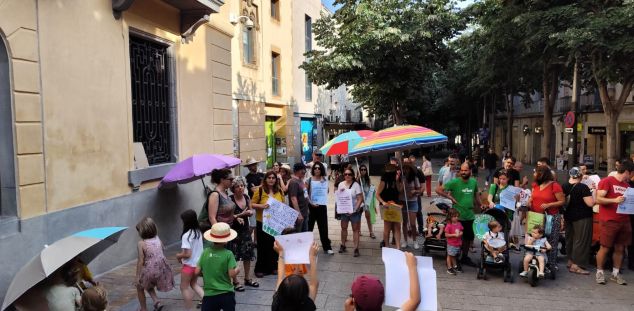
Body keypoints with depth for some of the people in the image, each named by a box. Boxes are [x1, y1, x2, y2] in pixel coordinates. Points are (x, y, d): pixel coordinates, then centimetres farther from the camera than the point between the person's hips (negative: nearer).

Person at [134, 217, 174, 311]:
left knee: (140, 288, 24)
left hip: (149, 270, -5)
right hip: (162, 269, 5)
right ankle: (157, 302, 15)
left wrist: (137, 276, -6)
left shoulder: (141, 243, -14)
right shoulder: (158, 239, 1)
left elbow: (141, 261, -13)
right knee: (148, 285, 31)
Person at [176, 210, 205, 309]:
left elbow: (187, 254, -24)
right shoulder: (199, 232, 1)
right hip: (198, 263, 8)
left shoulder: (186, 235, -23)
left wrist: (178, 256, -6)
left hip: (189, 265, -7)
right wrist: (182, 252, 10)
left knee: (184, 287, 11)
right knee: (194, 284, 24)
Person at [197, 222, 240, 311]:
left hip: (209, 294, 2)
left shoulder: (205, 252, -4)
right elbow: (232, 274, -15)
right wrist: (237, 269, 5)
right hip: (226, 294, -2)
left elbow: (197, 271, -1)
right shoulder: (228, 254, -13)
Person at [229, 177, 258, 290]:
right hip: (234, 230, -6)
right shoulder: (230, 199, -16)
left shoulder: (247, 197, 2)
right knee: (234, 257, -1)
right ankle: (235, 281, 14)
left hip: (245, 229, 6)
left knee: (248, 255, 13)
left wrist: (250, 212, -7)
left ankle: (247, 279, 28)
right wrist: (239, 215, -22)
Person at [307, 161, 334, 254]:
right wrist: (311, 203, -15)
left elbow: (326, 192, 3)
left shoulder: (325, 181, 2)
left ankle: (327, 247, 13)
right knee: (309, 226, 5)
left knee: (323, 227, 6)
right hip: (311, 205, -1)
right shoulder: (309, 180, -3)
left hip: (322, 205, 1)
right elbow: (306, 194, -4)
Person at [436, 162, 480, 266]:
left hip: (470, 216, 5)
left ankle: (465, 257, 36)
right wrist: (450, 197, -18)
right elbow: (438, 189, -15)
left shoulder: (474, 182, 2)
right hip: (457, 217, -5)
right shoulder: (454, 182, -13)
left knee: (468, 237, 18)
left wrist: (479, 206, 18)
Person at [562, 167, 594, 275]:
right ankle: (575, 266, -1)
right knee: (581, 240, -1)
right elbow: (590, 203, -20)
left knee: (570, 238, 17)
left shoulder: (565, 186, 1)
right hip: (582, 217, -7)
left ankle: (570, 261, 27)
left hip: (568, 216, 7)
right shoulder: (583, 187, -17)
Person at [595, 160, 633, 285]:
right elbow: (598, 199, -13)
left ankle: (615, 273, 19)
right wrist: (614, 200, -25)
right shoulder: (607, 181, -6)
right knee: (605, 248, -1)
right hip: (609, 221, -7)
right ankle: (599, 272, 10)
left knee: (620, 248, 9)